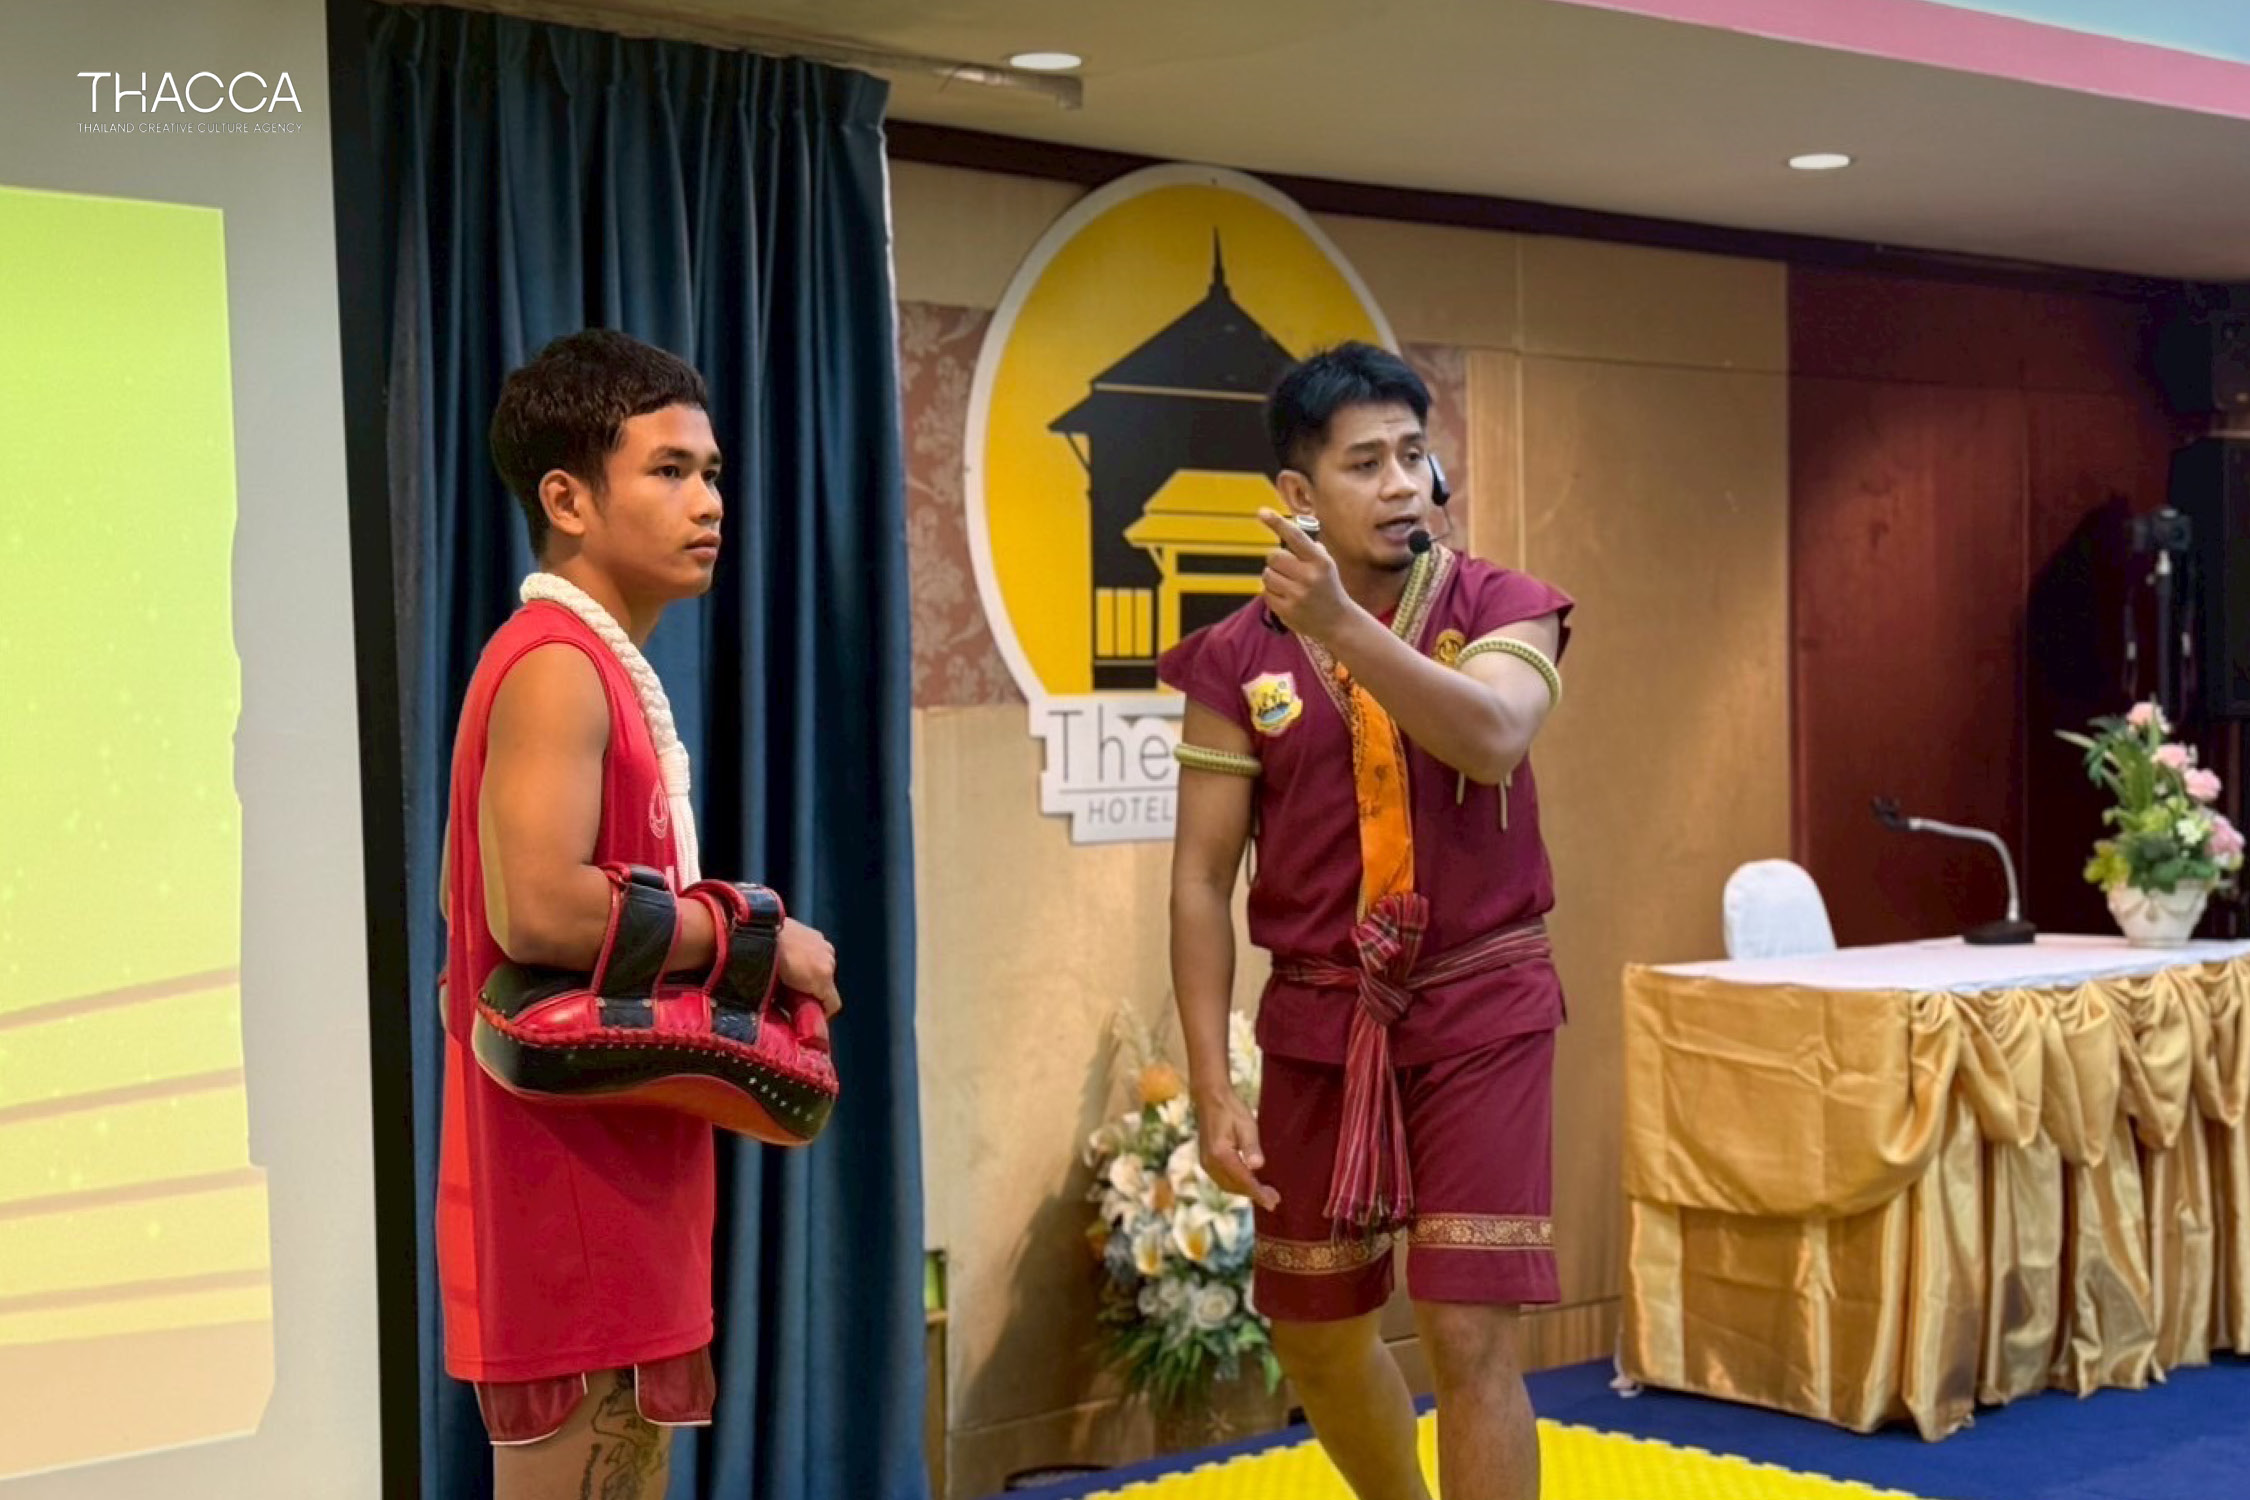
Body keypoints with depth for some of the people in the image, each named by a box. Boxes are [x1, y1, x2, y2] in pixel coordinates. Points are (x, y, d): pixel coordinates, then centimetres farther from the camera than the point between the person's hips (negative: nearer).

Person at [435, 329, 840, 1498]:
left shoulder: (604, 671, 15)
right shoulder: (557, 666, -15)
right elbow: (538, 909, -27)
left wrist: (712, 949, 10)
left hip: (615, 1182, 10)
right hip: (570, 1192, -10)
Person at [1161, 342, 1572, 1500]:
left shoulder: (1501, 612, -6)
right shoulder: (1239, 658, -4)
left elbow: (1491, 739, -28)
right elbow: (1202, 878, -3)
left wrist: (1341, 624, -38)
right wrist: (1211, 1086, -8)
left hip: (1480, 1008, -2)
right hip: (1319, 1018, 3)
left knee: (1469, 1338, -8)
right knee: (1312, 1335, 15)